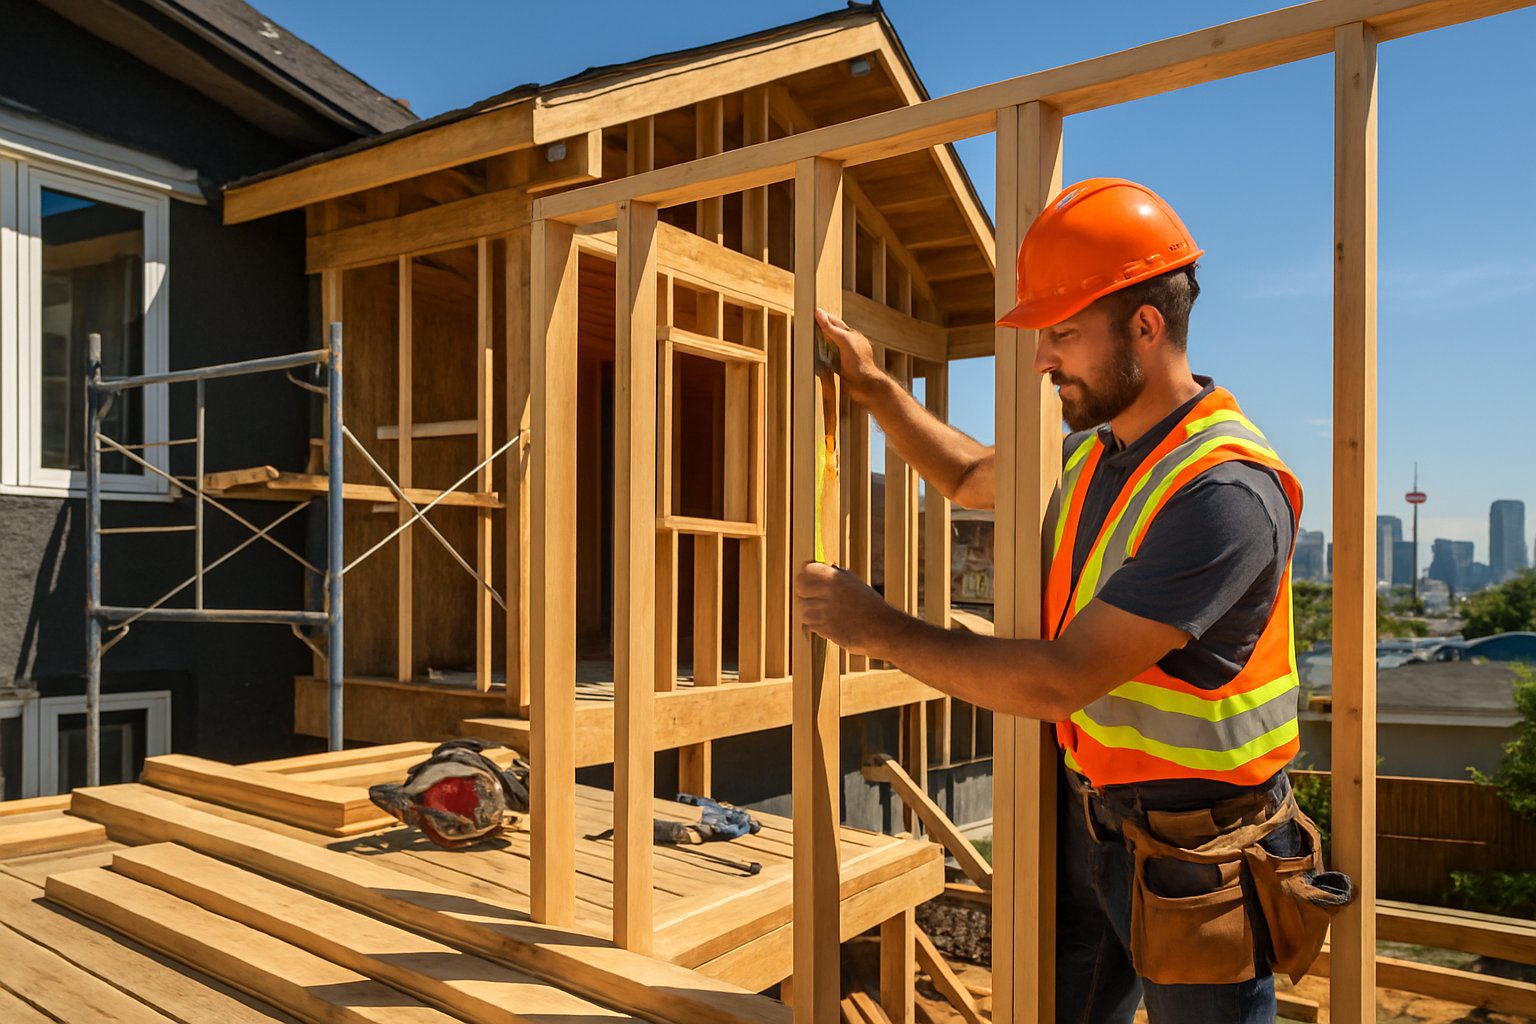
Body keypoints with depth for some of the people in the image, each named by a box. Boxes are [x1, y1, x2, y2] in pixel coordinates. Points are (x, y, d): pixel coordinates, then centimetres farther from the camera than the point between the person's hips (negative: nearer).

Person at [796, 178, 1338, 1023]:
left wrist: (880, 630, -20)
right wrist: (874, 388, 11)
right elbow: (968, 478, 22)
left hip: (1191, 851, -7)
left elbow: (1060, 682, -28)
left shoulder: (1227, 492, -26)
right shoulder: (1095, 451, 2)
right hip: (1089, 819, 8)